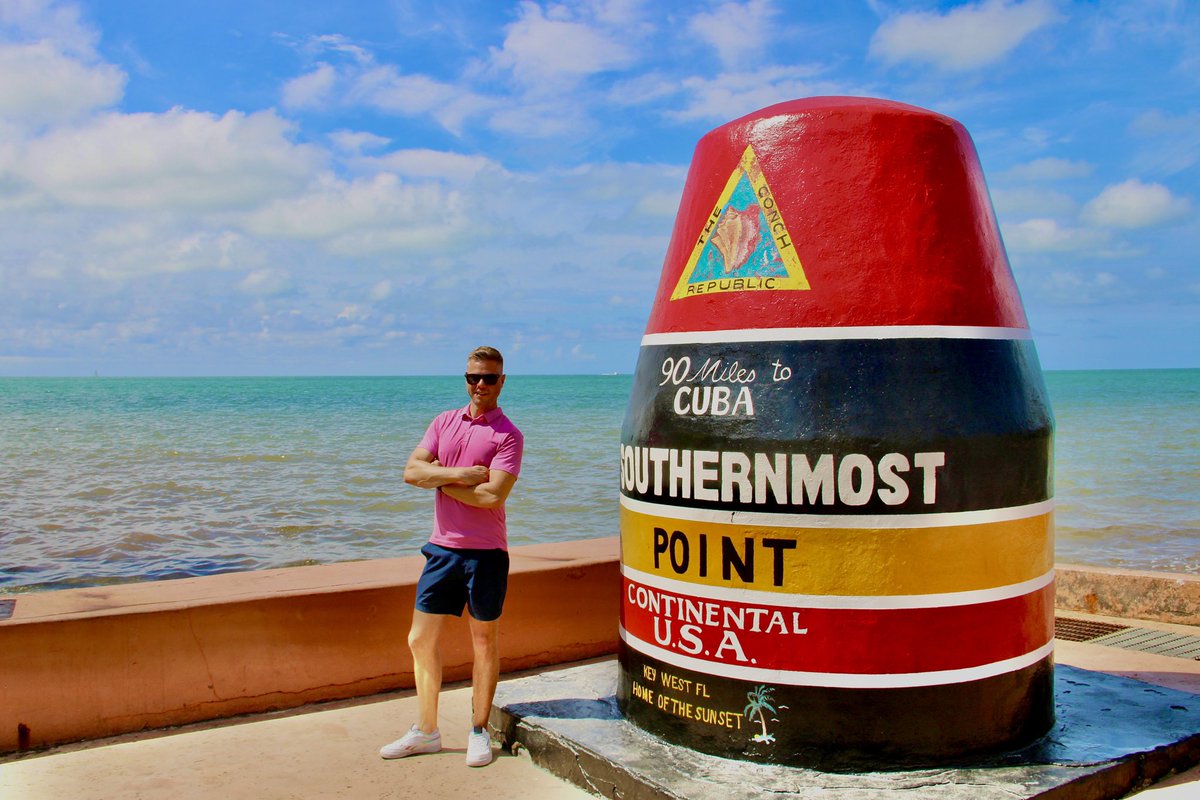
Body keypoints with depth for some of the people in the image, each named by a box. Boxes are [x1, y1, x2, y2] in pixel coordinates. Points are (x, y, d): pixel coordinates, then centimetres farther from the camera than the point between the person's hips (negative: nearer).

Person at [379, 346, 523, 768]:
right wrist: (460, 473, -15)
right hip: (442, 547, 5)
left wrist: (441, 481, -8)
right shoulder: (444, 422, 9)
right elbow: (412, 470, -1)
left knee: (484, 639, 9)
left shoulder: (508, 435, -8)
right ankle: (426, 731, 24)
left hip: (485, 552, -5)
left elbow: (493, 495, -20)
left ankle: (479, 731, 22)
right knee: (422, 639, 9)